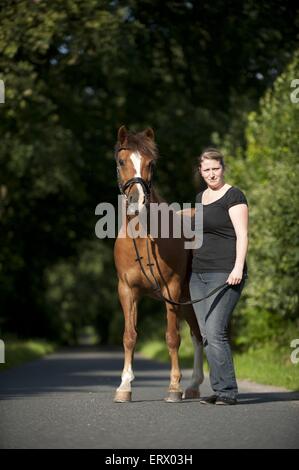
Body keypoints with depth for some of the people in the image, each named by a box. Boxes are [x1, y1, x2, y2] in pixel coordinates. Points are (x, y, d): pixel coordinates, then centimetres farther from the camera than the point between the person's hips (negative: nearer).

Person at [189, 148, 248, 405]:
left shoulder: (233, 196, -5)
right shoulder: (200, 198, 17)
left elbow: (242, 235, -13)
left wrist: (238, 268, -23)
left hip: (225, 274, -8)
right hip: (198, 275, 8)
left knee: (215, 333, -15)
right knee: (206, 335, 6)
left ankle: (228, 391, -9)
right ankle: (219, 388, 12)